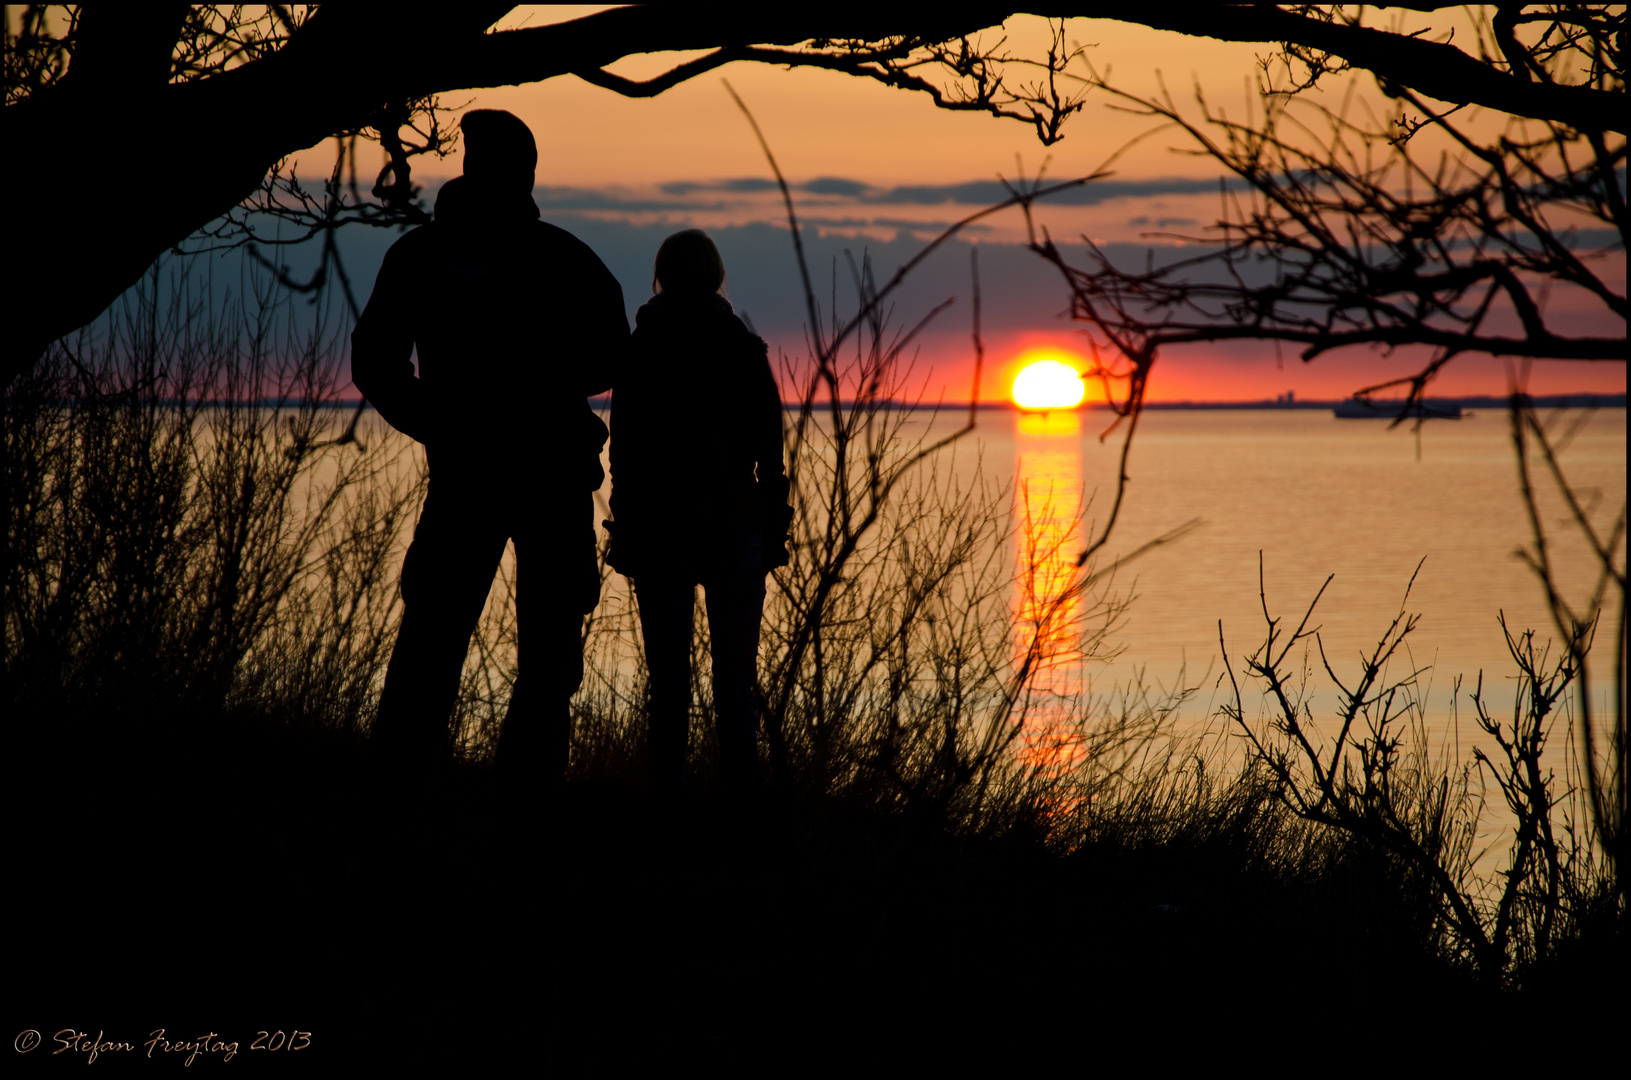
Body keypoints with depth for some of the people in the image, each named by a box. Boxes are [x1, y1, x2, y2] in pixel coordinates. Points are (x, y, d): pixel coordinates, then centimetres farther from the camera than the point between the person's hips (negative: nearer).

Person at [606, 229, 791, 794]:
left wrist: (623, 531, 6)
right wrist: (774, 530, 7)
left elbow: (624, 452, -1)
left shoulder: (640, 352, -1)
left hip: (657, 528, 0)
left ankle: (667, 790, 0)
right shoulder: (744, 349, 0)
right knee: (735, 671, 3)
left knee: (668, 674, 4)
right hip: (734, 526, 0)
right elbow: (769, 451, 0)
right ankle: (740, 795, -1)